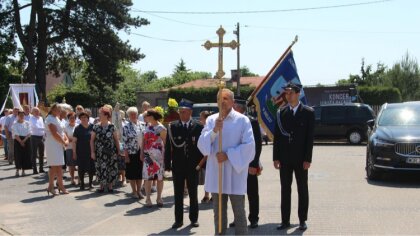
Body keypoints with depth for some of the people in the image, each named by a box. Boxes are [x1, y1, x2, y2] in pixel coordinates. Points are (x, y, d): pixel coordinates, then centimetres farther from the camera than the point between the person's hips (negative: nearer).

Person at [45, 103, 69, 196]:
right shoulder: (50, 119, -12)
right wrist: (64, 142, -12)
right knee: (55, 166, -8)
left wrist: (66, 140, 2)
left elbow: (61, 131, 19)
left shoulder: (56, 119, 18)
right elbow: (54, 134, -20)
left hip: (59, 146, 9)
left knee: (58, 166, 9)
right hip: (53, 146, -9)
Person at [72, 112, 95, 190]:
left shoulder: (92, 127, 2)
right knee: (81, 168, 2)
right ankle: (82, 183, 13)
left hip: (91, 151, 1)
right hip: (81, 152, -1)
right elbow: (74, 141, -1)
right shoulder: (77, 128, 0)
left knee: (91, 167, 4)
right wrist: (74, 152, -6)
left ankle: (90, 183, 18)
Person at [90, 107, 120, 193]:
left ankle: (110, 185, 15)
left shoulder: (111, 126, 0)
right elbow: (92, 140, 5)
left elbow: (116, 139, 4)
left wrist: (118, 151, 2)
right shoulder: (96, 127, 3)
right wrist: (92, 152, -2)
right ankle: (101, 186, 14)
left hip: (111, 152, -1)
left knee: (111, 168, 1)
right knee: (100, 168, 0)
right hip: (100, 152, 1)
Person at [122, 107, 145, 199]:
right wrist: (126, 155, -11)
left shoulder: (142, 125, 4)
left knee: (140, 172, 9)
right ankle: (134, 191, 18)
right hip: (131, 153, -3)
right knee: (132, 172, 6)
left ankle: (139, 191, 20)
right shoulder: (126, 127, -6)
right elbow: (124, 142, -8)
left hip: (141, 151, 3)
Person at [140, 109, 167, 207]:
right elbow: (144, 140, 14)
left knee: (159, 177, 4)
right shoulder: (148, 126, 10)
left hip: (158, 155, -5)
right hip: (148, 155, 5)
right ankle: (148, 198, 10)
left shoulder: (161, 128, -8)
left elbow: (165, 142, -5)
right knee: (147, 177, 2)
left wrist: (165, 155, -8)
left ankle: (159, 198, 15)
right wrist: (142, 152, 7)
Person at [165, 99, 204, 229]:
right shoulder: (172, 126, 0)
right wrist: (167, 164, -3)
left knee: (193, 194, 11)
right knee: (178, 194, 8)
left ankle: (194, 218, 23)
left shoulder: (198, 127, -2)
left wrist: (202, 163, -8)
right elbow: (168, 147, 0)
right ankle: (178, 219, 17)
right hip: (177, 166, 1)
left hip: (193, 166, -1)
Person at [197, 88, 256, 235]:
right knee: (218, 212, 12)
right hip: (216, 171, 4)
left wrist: (228, 155, -14)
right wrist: (214, 131, -15)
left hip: (235, 171, -3)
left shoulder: (242, 120, -3)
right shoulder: (211, 120, 8)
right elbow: (202, 144, 0)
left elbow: (249, 145, -10)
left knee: (239, 211, 2)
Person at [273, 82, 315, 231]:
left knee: (302, 190, 7)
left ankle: (302, 220, 17)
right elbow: (277, 136, 4)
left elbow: (310, 137, -5)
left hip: (300, 159, -2)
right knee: (285, 190, 7)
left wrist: (307, 159, -10)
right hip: (285, 158, 2)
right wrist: (276, 157, -1)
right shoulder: (281, 112, 5)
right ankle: (285, 220, 14)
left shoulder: (308, 112, -3)